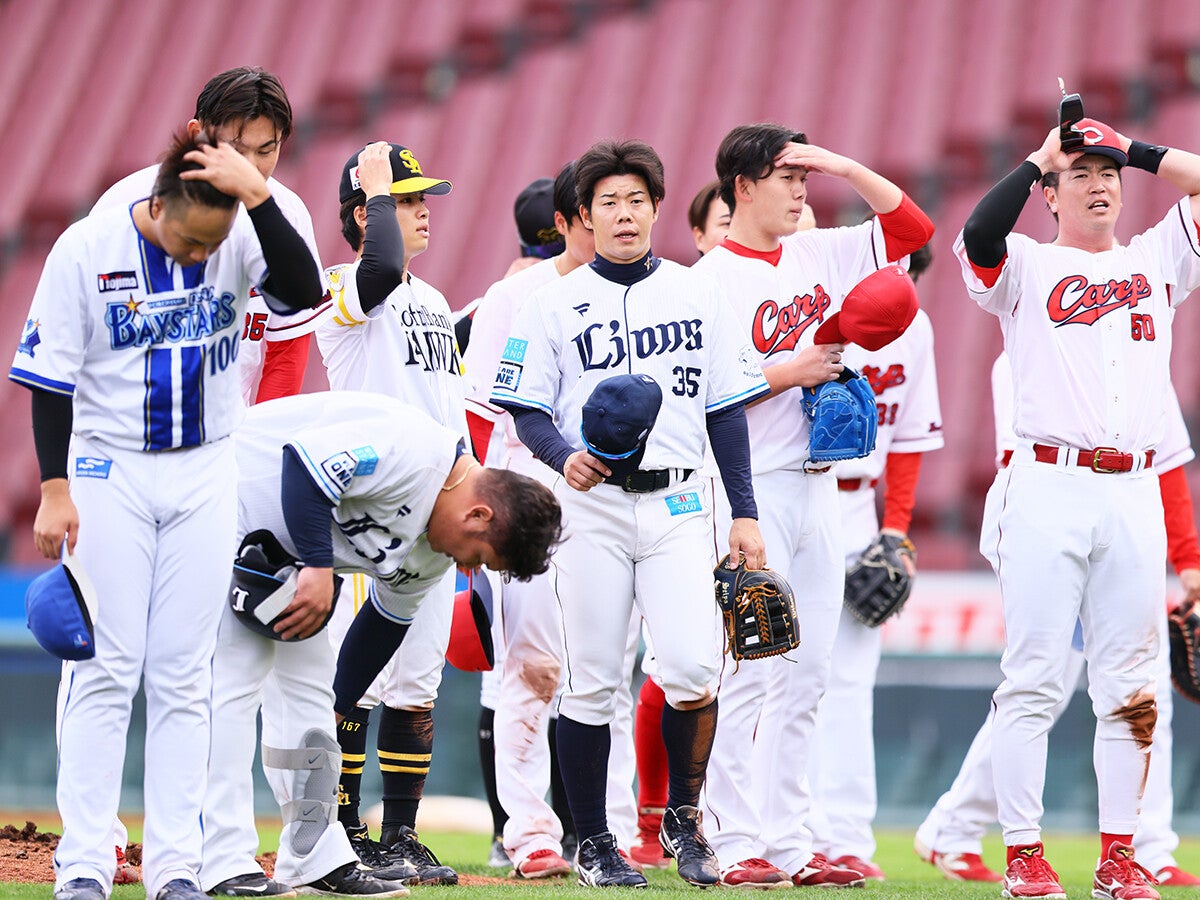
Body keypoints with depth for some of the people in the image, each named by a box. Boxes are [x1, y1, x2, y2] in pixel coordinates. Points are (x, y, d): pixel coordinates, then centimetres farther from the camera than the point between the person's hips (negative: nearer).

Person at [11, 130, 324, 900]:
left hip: (205, 477, 2)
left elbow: (305, 291, -21)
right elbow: (50, 378, -7)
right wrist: (55, 491, -10)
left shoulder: (238, 242, -5)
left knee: (184, 676, 3)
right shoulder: (87, 249, -10)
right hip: (108, 474, -2)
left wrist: (259, 195, -25)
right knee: (105, 670, -5)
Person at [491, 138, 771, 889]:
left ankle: (684, 817, 9)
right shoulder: (555, 304, 4)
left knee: (695, 669, -13)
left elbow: (727, 407, 11)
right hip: (593, 504, -1)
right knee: (592, 679, 0)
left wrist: (746, 513, 6)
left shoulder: (698, 296, 10)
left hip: (678, 502, 1)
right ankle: (592, 842, 11)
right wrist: (565, 457, -18)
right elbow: (528, 410, 3)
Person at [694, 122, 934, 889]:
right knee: (746, 674, -7)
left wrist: (844, 167, 5)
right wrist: (797, 370, -13)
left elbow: (912, 227, 15)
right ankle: (736, 845, -4)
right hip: (752, 489, -7)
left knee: (805, 679, 7)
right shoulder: (710, 281, -7)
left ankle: (789, 841, 10)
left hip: (818, 488, 7)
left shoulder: (819, 256, 12)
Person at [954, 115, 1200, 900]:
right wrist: (1040, 158, -6)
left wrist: (1133, 147, 9)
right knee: (1035, 679, -5)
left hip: (1134, 497, 3)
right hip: (1049, 489, -3)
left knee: (1128, 686, 3)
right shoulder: (1026, 266, 8)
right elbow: (978, 236, -13)